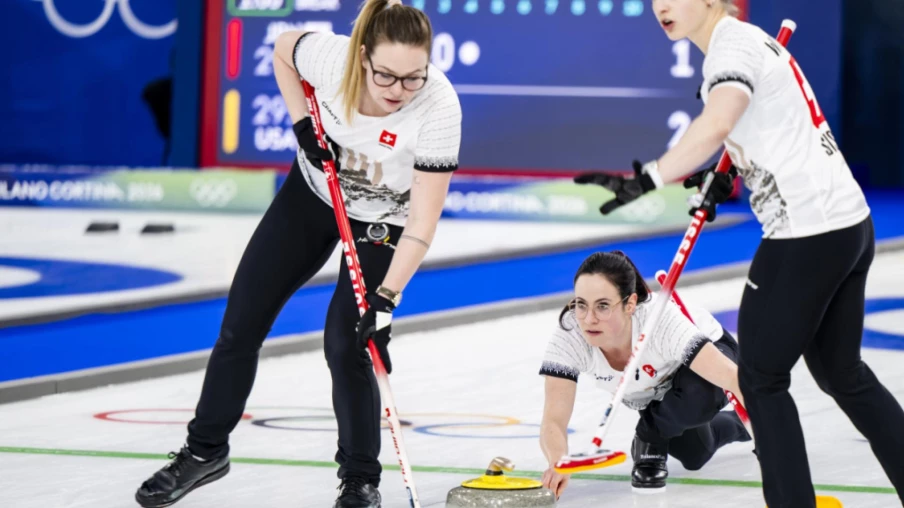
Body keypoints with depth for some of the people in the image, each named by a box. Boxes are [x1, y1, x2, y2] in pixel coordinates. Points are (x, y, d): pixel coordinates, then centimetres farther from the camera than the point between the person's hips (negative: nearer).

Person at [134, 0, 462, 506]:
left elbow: (423, 223, -32)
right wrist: (303, 122, -13)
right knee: (242, 322, 5)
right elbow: (282, 49, -3)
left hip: (385, 221, -3)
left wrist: (387, 297, -36)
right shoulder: (330, 55, -30)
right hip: (313, 191, 3)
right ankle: (206, 449, 25)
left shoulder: (439, 107, -36)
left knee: (345, 343, -16)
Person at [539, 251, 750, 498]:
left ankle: (650, 439, -5)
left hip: (709, 352, -4)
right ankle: (737, 425, 43)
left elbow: (734, 379, -48)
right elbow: (553, 421, -38)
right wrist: (558, 464, -59)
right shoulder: (568, 336, -35)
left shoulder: (661, 321, -44)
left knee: (698, 399, -36)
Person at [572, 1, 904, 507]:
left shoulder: (734, 45, -14)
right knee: (841, 371, 20)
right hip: (849, 224, 10)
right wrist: (733, 177, 17)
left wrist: (646, 180, -37)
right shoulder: (751, 41, 16)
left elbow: (716, 126, -34)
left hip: (808, 237, -10)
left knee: (762, 377, 1)